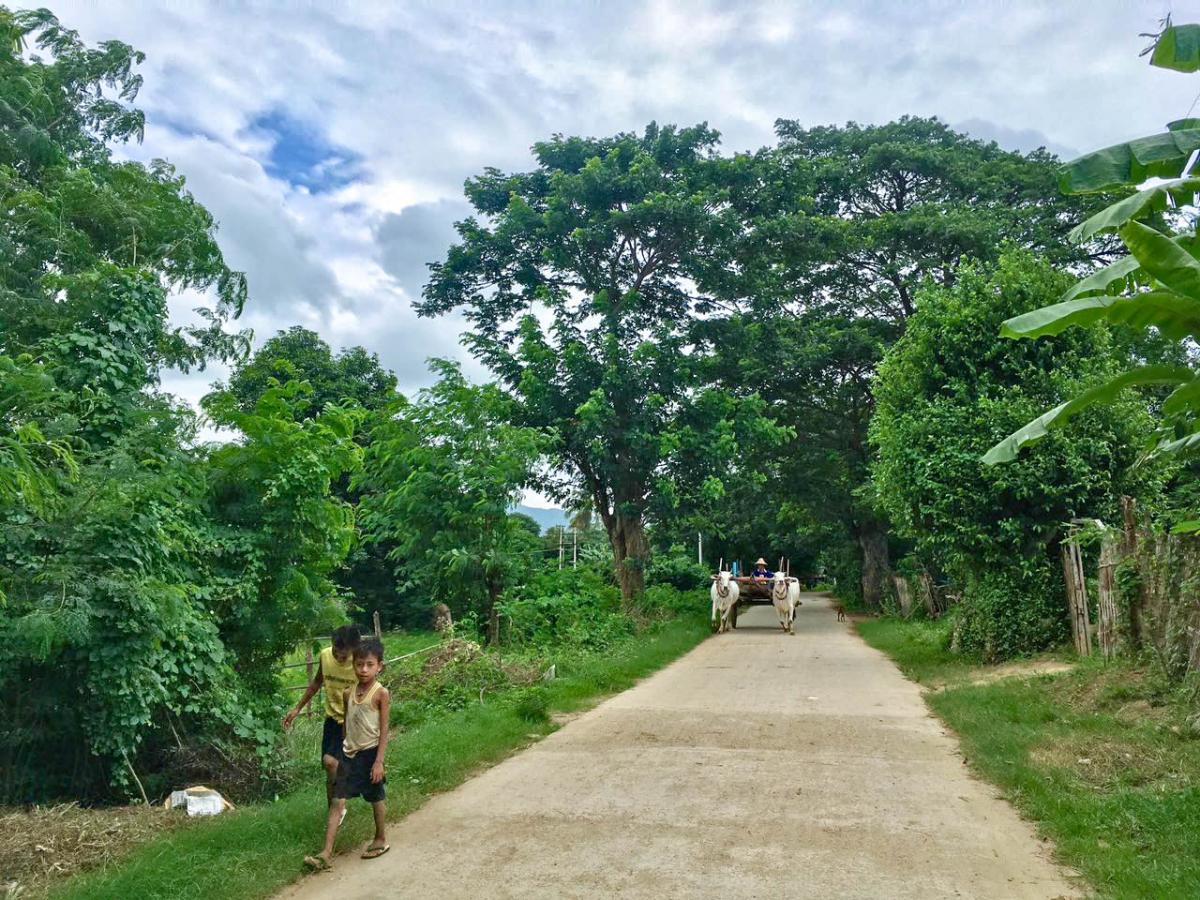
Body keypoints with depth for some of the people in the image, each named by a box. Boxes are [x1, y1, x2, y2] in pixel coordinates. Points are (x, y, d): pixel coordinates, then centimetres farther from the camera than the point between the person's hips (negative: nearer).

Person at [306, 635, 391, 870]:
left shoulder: (381, 693, -14)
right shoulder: (349, 693, 2)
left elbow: (384, 730, -13)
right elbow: (347, 724, 12)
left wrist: (379, 761, -15)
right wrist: (344, 751, 14)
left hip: (370, 753, -5)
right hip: (349, 753, 5)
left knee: (376, 799, 12)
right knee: (337, 801, 1)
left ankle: (381, 840, 31)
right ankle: (326, 854, 3)